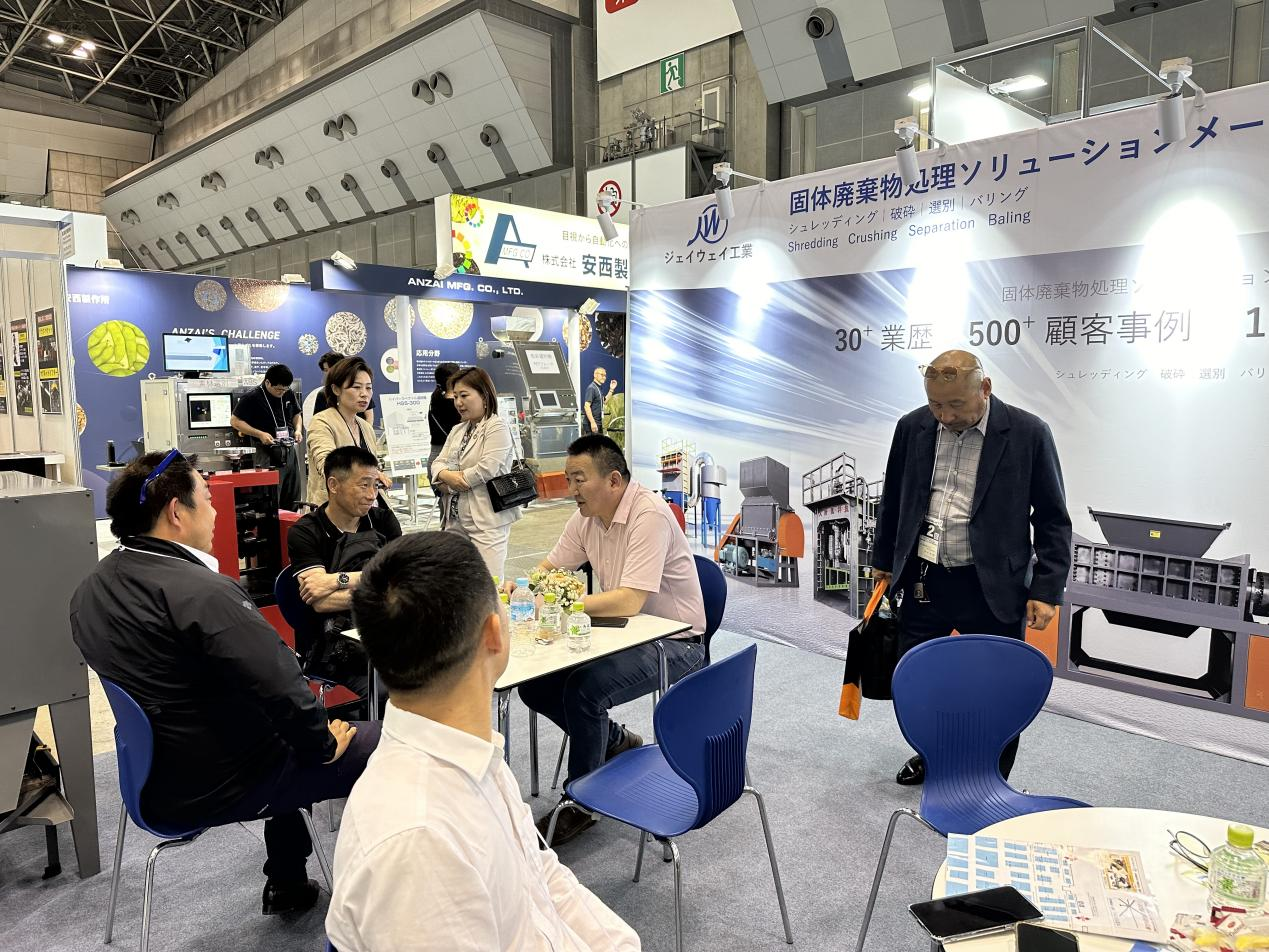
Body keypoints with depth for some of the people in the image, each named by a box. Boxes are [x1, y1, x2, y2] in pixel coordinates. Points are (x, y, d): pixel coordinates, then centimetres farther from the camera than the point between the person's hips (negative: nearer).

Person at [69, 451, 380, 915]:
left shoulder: (90, 590, 0)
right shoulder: (199, 592, -29)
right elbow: (281, 685, -31)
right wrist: (325, 744, -12)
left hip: (154, 778, 9)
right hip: (219, 785, -9)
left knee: (288, 737, 30)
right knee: (375, 745, 2)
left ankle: (286, 885, 37)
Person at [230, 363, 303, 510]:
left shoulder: (289, 394, 6)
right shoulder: (251, 398, -8)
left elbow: (297, 414, 22)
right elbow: (234, 421, -4)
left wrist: (298, 429, 1)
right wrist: (260, 434, -15)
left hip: (289, 451, 5)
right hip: (267, 454, -5)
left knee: (292, 499, 10)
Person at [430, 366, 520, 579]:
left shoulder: (497, 427, -7)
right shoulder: (457, 431, 18)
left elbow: (488, 468, -18)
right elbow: (438, 463, 14)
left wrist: (458, 478, -5)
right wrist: (447, 475, -10)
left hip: (486, 521, -7)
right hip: (455, 520, 8)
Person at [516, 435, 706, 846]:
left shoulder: (650, 515, -25)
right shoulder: (586, 516, 1)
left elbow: (629, 601, -32)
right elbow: (550, 566, 10)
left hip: (674, 642, -9)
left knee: (583, 689, -29)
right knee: (534, 684, -2)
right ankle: (616, 742, 21)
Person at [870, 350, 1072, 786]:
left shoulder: (1028, 433, -9)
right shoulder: (912, 427, 0)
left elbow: (1053, 520, -4)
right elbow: (893, 502, 12)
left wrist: (1046, 590, -8)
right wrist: (883, 561, 17)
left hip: (991, 587, -3)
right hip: (923, 579, 4)